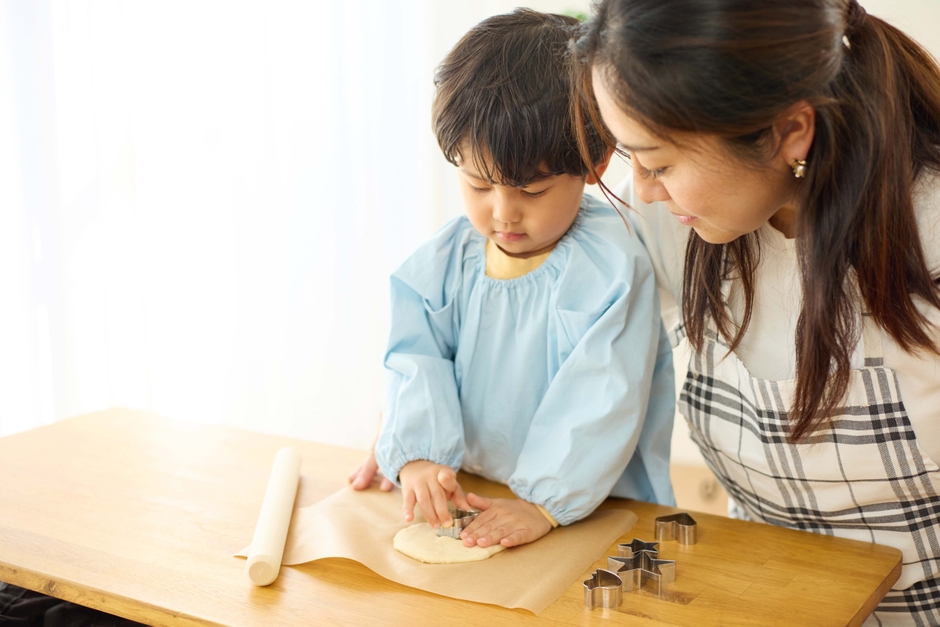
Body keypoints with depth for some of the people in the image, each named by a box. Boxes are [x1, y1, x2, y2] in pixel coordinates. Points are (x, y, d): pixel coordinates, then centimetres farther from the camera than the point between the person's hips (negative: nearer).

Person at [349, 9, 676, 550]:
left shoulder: (611, 268, -12)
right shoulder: (445, 262, 3)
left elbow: (601, 400, -16)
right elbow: (417, 367, -1)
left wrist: (545, 501, -21)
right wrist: (417, 456, -18)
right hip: (463, 496, 2)